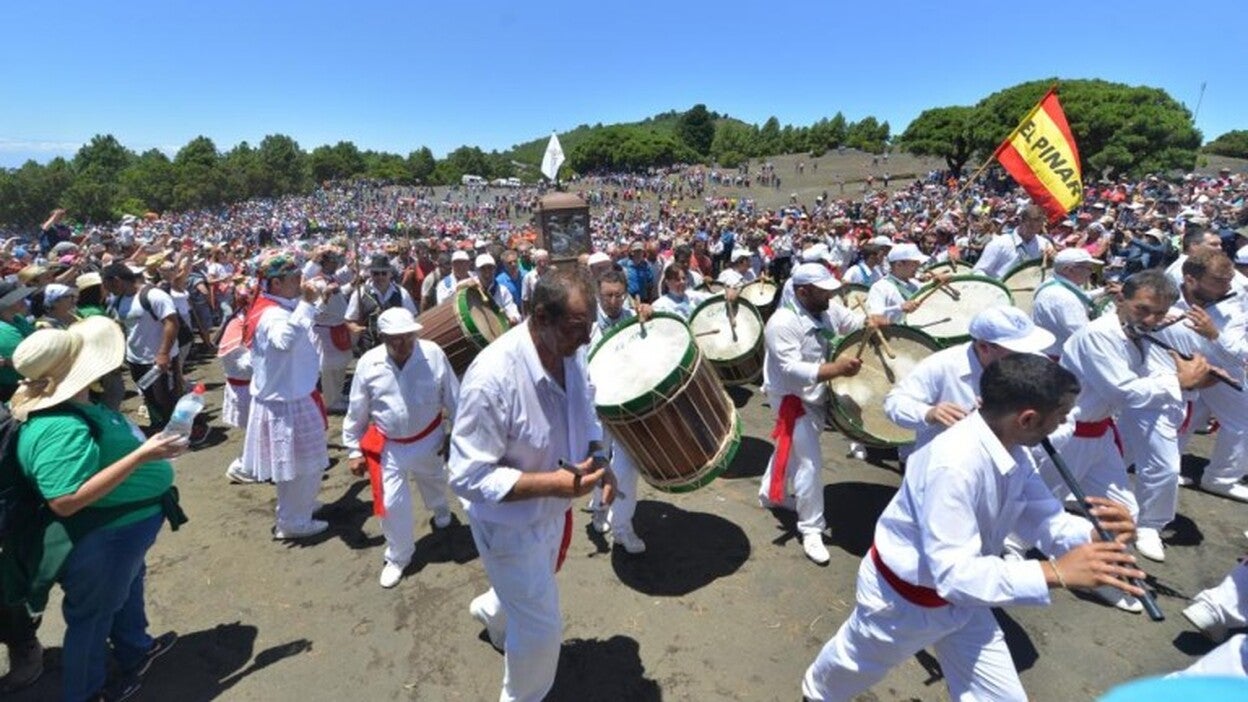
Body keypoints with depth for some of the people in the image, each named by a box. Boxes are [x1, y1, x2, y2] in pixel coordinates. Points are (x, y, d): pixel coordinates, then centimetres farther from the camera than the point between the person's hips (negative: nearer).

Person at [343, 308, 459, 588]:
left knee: (434, 482, 27)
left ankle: (440, 509, 64)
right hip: (388, 447, -1)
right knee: (392, 502, 2)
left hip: (428, 439, 1)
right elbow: (356, 413, -4)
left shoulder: (433, 354, -20)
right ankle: (397, 557, 27)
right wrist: (354, 451, 0)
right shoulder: (368, 364, -17)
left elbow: (452, 398, -8)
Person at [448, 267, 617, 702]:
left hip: (552, 510, 7)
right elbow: (467, 477, -29)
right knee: (541, 627, 9)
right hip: (511, 522, -7)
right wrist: (549, 483, -38)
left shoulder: (570, 353, -12)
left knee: (531, 591, 33)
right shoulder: (492, 376, -35)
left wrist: (599, 459, -11)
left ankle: (490, 610, 68)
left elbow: (584, 413, 7)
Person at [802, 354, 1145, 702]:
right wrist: (1056, 572, -44)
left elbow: (1040, 515, -5)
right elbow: (954, 573, -40)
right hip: (901, 598, -6)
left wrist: (1093, 534, -26)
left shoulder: (1012, 449, -11)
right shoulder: (955, 464, -41)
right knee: (856, 661, 24)